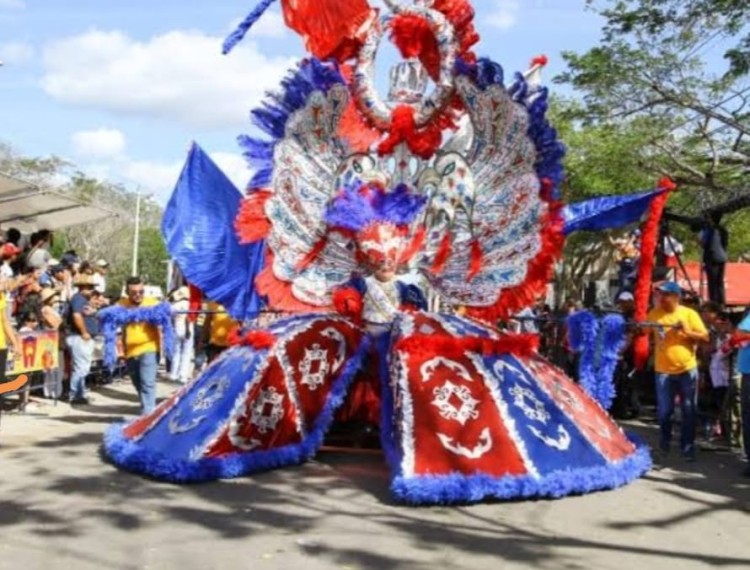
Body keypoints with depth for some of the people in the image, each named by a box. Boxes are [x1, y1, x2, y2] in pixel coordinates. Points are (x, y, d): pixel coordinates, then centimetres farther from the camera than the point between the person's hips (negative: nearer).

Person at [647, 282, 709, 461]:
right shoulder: (654, 313, 1)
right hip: (663, 370, 1)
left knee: (688, 411, 5)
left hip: (687, 369, -1)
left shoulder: (689, 314, -6)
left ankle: (687, 446, 17)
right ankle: (665, 439, 28)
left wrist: (687, 332, -20)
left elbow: (705, 337, -6)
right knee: (664, 410, 5)